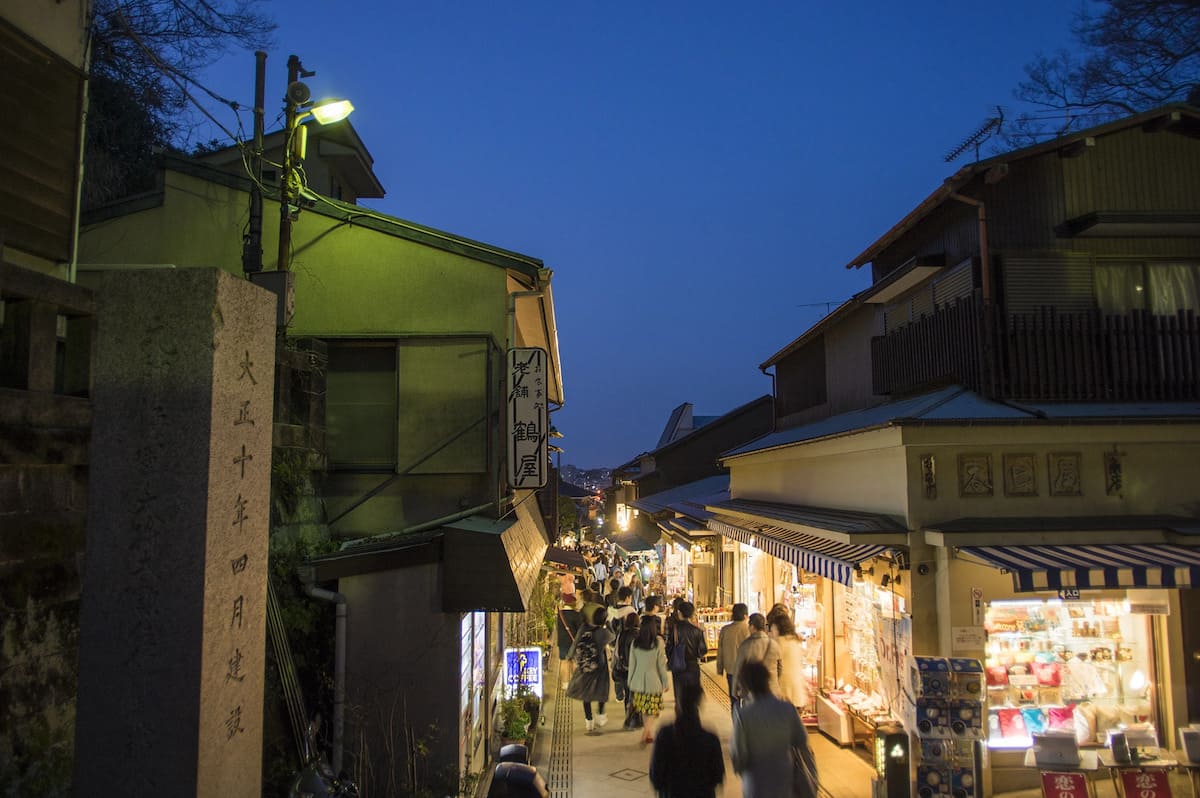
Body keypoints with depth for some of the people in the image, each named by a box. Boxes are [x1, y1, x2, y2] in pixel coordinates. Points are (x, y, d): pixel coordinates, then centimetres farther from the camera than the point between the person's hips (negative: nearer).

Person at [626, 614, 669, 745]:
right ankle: (646, 732, -11)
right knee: (652, 711, 6)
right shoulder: (658, 642, -11)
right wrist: (665, 682, 3)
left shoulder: (635, 643, -3)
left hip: (638, 681, 3)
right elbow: (662, 664, -6)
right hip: (654, 681, -3)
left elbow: (632, 664, 4)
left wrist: (630, 680, 14)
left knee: (644, 711, 16)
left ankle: (649, 734, 24)